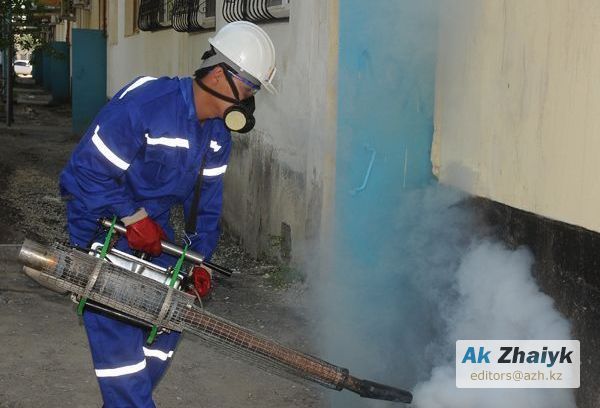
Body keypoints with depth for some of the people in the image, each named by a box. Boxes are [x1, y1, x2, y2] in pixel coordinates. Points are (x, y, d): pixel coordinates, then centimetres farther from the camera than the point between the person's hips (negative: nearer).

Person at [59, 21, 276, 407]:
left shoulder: (218, 132, -3)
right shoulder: (142, 104, -29)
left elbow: (206, 197, 3)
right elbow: (88, 170, -26)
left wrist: (200, 258, -4)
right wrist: (133, 217, -25)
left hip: (152, 225, 8)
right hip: (101, 221, -8)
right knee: (119, 328, -13)